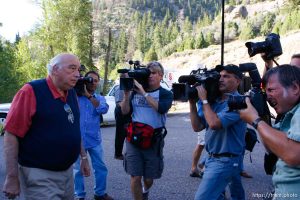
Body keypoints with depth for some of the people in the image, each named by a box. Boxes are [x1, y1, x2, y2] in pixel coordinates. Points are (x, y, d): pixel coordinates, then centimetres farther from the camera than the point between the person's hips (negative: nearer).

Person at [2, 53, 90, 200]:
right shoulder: (31, 91, -16)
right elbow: (11, 135, -17)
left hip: (67, 171, 7)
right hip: (40, 175, -7)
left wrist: (83, 157, 15)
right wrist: (12, 177, -18)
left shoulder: (71, 93, 5)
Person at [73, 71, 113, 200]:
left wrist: (88, 95, -18)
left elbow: (103, 109, -14)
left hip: (94, 140, 2)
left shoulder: (100, 98, 7)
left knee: (100, 167, 9)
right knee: (78, 169, 9)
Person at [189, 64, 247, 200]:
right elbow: (197, 127, 6)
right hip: (212, 157, 8)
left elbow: (214, 123, -29)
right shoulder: (215, 101, 8)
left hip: (225, 161, -8)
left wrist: (204, 99, -17)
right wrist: (192, 102, -3)